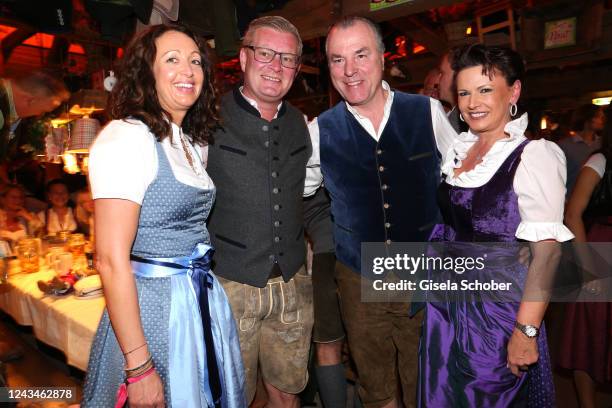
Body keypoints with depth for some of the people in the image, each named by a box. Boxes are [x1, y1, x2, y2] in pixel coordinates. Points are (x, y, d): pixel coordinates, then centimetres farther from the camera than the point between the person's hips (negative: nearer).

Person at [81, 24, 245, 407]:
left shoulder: (191, 142, 9)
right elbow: (112, 260, -20)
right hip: (155, 308, -8)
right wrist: (138, 370, -19)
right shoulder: (126, 136, -16)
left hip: (204, 302, 8)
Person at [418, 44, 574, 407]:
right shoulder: (460, 149, 5)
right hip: (447, 305, 6)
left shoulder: (534, 155, -14)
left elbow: (546, 252, -18)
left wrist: (525, 332, -20)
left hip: (497, 310, -6)